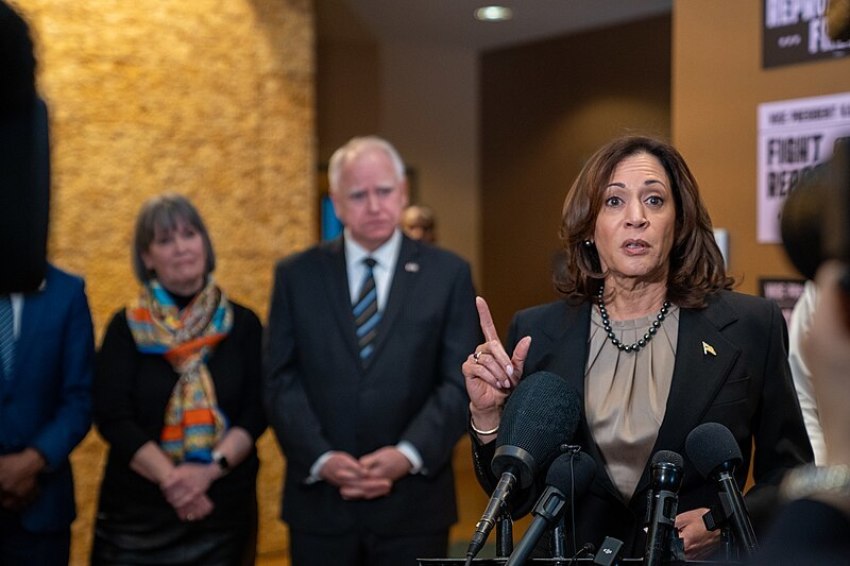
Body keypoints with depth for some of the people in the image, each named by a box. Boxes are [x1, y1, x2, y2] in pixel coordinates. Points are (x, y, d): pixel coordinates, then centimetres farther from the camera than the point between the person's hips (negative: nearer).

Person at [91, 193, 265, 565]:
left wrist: (210, 469, -16)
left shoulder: (242, 324, 4)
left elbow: (256, 409, -2)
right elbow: (111, 417, -6)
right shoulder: (126, 327, 1)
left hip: (223, 509, 1)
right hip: (136, 512, -1)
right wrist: (169, 478, -16)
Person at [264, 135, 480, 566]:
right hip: (320, 502, 1)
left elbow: (461, 382, -3)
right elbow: (281, 380, 0)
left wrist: (409, 454, -15)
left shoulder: (448, 274, 2)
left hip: (414, 503, 0)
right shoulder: (296, 275, 4)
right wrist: (321, 458, -13)